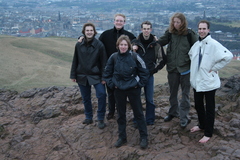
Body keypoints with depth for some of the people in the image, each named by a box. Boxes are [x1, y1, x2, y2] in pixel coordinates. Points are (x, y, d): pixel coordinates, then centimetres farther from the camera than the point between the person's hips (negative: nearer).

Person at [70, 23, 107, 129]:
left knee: (101, 94, -18)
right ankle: (88, 117, 31)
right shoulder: (79, 45, -1)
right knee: (85, 98, 12)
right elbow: (75, 61, 5)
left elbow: (103, 62, -7)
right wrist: (73, 75, 5)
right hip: (82, 76, 3)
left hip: (96, 75, -3)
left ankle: (101, 119, -4)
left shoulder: (99, 45, -8)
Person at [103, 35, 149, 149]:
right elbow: (107, 73, 7)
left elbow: (144, 72, -2)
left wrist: (139, 84, -5)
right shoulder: (113, 57, -4)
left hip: (133, 89, -2)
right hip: (119, 90, 3)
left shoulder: (134, 56, -11)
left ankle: (144, 137, 17)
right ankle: (122, 137, 26)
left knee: (138, 113, 6)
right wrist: (111, 84, 0)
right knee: (121, 114, 12)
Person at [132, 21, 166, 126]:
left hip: (149, 75, 0)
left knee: (150, 99, 7)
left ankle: (150, 120, 20)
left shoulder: (156, 44, 1)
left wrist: (155, 69, 1)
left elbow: (162, 59, 8)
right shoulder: (135, 43, 0)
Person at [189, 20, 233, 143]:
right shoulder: (196, 44, 5)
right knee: (198, 105, 21)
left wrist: (215, 68, -18)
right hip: (197, 81, 7)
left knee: (209, 109, 4)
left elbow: (228, 56, -24)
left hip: (209, 81, -7)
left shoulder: (213, 44, -17)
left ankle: (208, 133, 15)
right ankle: (202, 125, 42)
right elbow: (190, 55, 26)